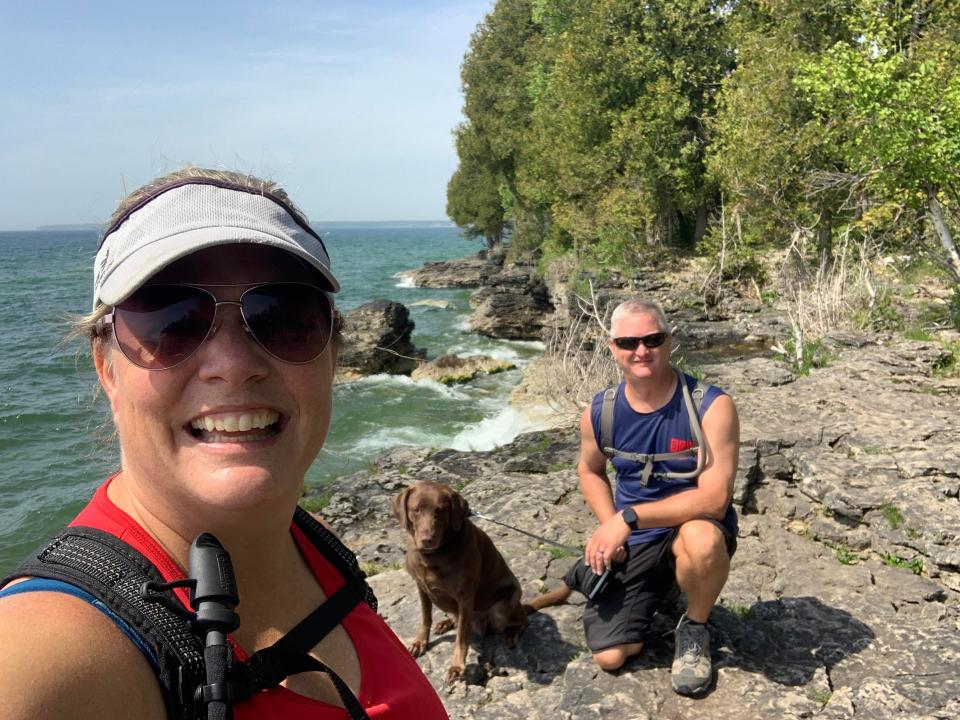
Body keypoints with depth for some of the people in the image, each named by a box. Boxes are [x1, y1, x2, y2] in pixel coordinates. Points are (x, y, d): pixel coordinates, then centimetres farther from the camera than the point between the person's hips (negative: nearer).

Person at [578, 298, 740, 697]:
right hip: (631, 540, 3)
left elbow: (714, 498, -28)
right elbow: (590, 471, 10)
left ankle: (695, 628, -5)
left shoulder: (711, 405, -22)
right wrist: (609, 528, -6)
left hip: (693, 527, -3)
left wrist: (629, 517, -30)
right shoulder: (599, 412, -9)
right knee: (609, 657, -2)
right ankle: (659, 588, 29)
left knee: (702, 539, -40)